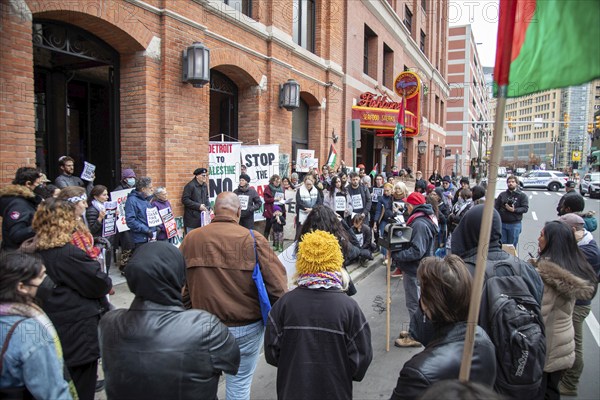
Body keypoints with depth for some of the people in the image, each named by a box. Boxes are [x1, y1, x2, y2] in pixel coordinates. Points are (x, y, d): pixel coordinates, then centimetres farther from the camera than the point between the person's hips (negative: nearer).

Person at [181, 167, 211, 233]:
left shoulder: (205, 185, 12)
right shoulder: (190, 185, -12)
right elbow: (184, 200, -16)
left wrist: (208, 207, 5)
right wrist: (198, 206, -18)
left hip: (202, 217, 7)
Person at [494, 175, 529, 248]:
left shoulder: (522, 196, 5)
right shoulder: (502, 195, 11)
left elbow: (525, 208, -5)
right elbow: (496, 208, 7)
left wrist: (514, 210, -20)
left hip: (515, 224, -2)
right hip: (502, 223, 2)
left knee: (512, 246, 3)